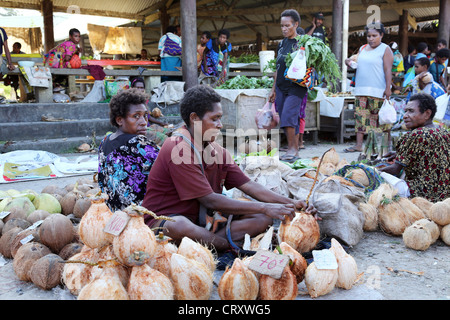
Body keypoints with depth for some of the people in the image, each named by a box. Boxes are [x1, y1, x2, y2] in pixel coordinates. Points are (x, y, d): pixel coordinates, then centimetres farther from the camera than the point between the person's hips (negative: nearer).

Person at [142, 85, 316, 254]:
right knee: (178, 226, -44)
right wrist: (264, 207, -22)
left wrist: (291, 203, -7)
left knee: (263, 218, -4)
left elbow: (248, 185, 5)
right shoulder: (179, 149, -21)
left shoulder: (218, 151, 7)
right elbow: (210, 201, -23)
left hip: (202, 220, 8)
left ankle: (204, 242, -20)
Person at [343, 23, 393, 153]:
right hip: (361, 89, 6)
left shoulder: (385, 49, 0)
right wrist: (350, 63, 5)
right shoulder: (362, 49, 18)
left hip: (378, 91, -6)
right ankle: (359, 144, 3)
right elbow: (358, 66, 27)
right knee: (360, 117, 1)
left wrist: (388, 88, -16)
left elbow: (388, 70, -7)